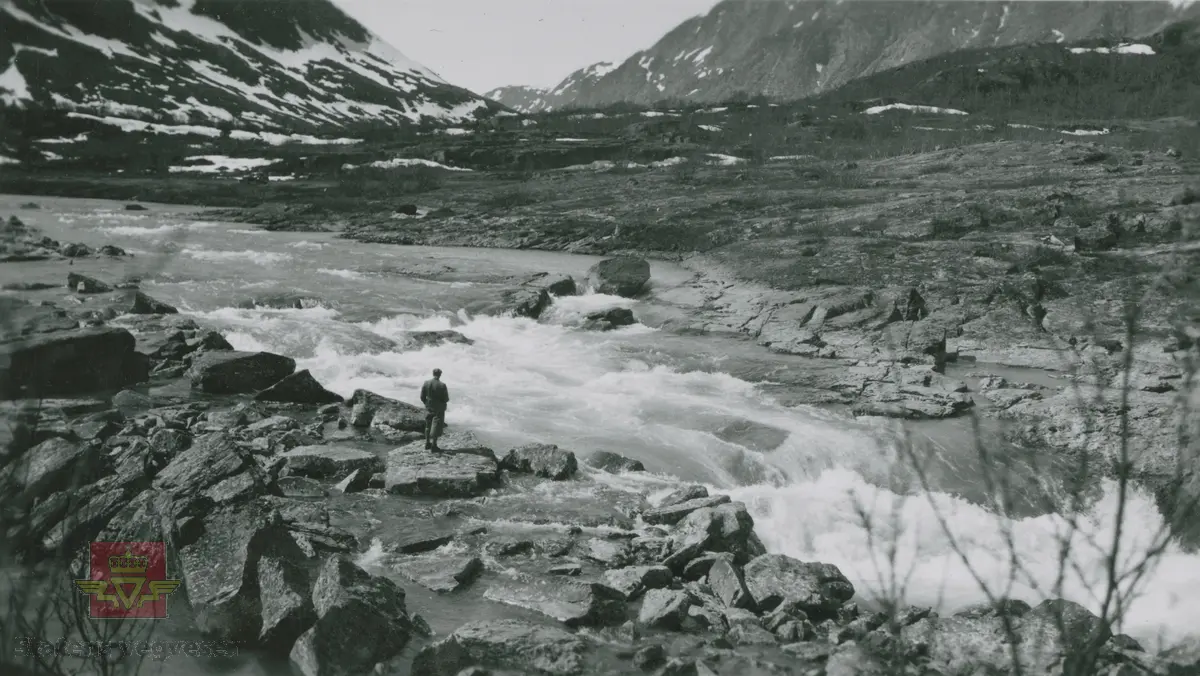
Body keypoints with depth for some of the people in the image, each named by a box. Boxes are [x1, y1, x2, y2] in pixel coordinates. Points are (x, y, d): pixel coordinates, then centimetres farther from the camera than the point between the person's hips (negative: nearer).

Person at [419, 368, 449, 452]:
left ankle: (427, 444, 26)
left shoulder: (426, 383, -6)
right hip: (438, 409, -4)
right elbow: (446, 399, -14)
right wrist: (443, 401, 9)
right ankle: (433, 446, 2)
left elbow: (422, 397, -1)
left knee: (428, 426, 18)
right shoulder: (442, 385, -18)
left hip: (428, 408, 4)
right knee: (436, 427, 2)